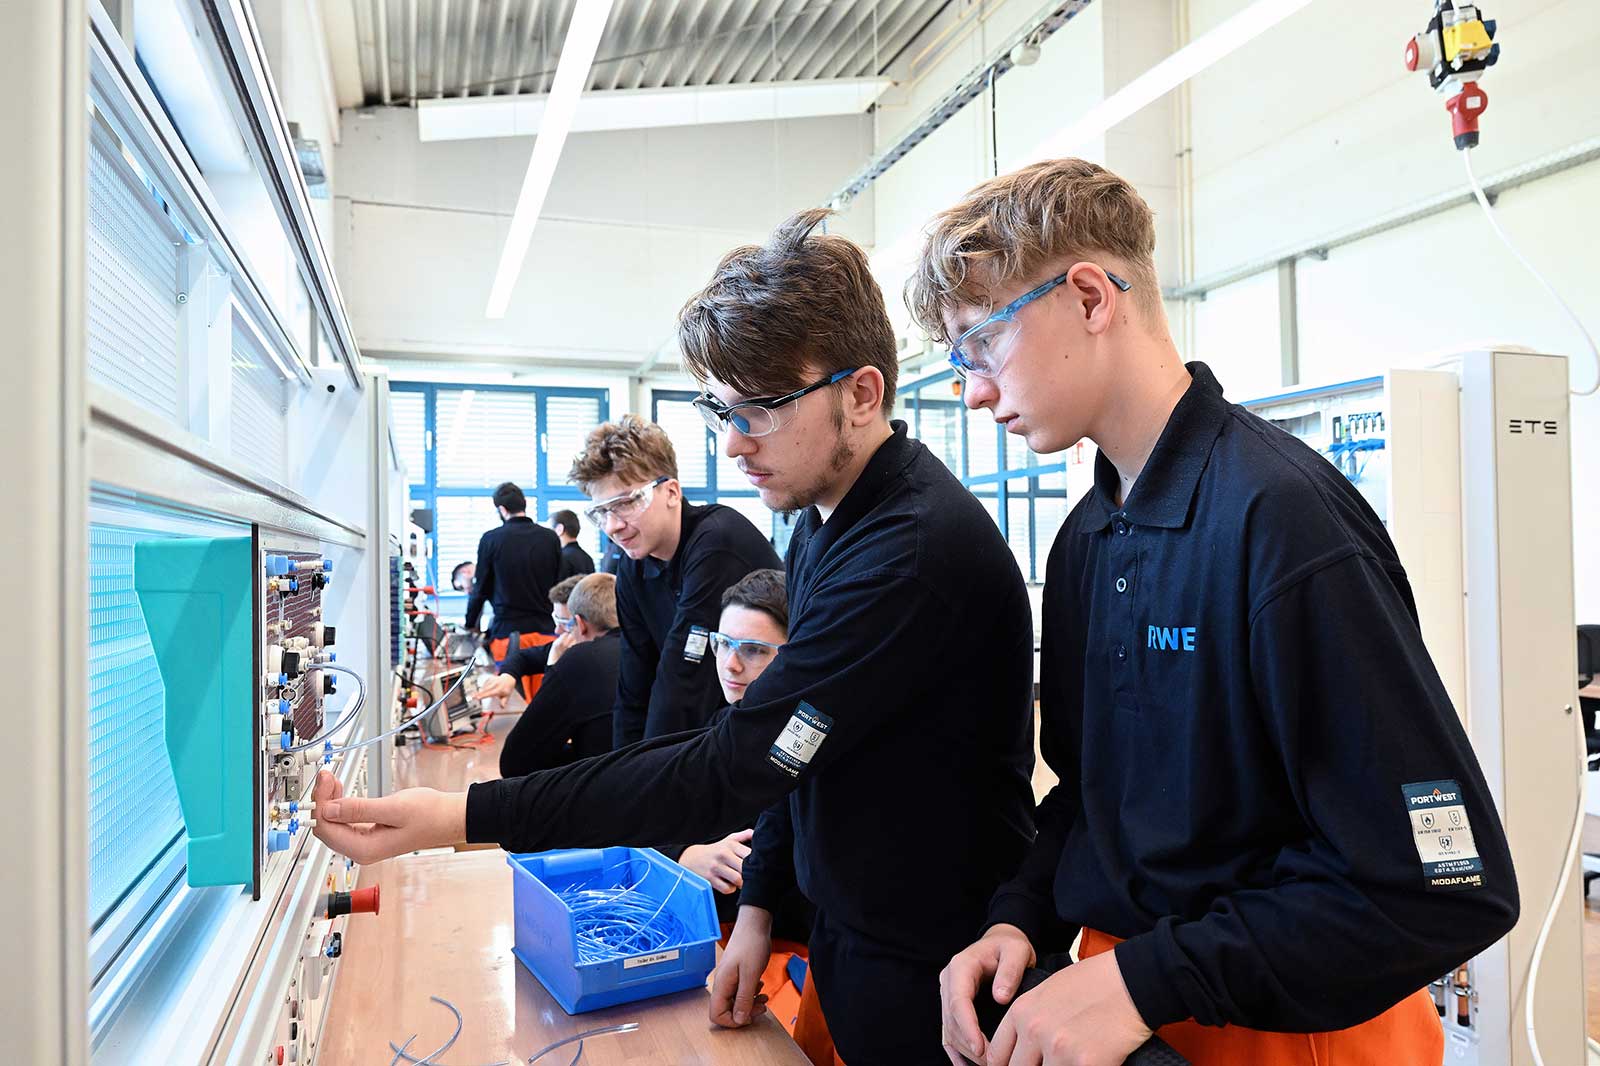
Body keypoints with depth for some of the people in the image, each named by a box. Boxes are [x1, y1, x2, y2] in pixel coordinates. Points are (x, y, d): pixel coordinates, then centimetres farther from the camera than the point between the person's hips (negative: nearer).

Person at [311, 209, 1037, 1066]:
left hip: (934, 976, -8)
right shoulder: (824, 526, 3)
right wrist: (759, 905, 7)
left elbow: (735, 768, -30)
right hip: (850, 935, 8)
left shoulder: (917, 552, -29)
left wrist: (463, 818, -28)